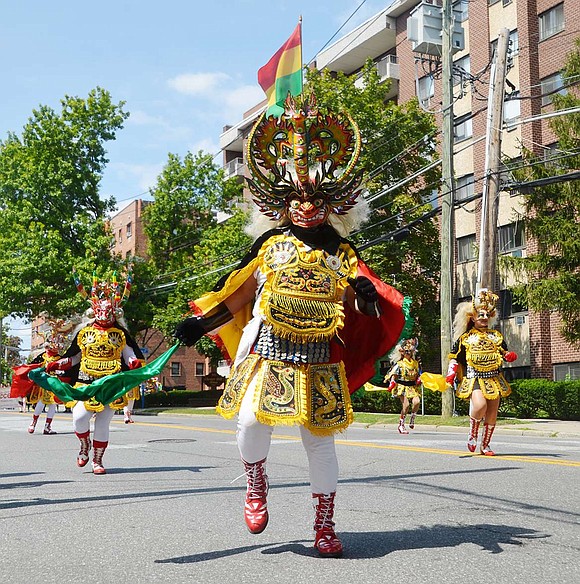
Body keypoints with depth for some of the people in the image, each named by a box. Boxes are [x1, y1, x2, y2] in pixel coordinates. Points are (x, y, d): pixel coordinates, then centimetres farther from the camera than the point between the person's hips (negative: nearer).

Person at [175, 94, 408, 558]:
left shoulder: (340, 250, 8)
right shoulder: (271, 244, 6)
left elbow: (362, 291, 8)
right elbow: (236, 294, 10)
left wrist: (367, 295, -17)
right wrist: (199, 324, 2)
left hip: (318, 356, 1)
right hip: (267, 348, -1)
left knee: (320, 438, 4)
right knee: (252, 418, -20)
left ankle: (325, 527, 19)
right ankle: (256, 483, 14)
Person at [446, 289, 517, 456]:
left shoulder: (496, 336, 16)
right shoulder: (465, 338, 6)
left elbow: (505, 353, 21)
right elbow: (455, 358, 8)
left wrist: (510, 355, -3)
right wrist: (451, 374, -7)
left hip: (494, 379, 4)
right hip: (474, 378, -4)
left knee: (492, 412, 3)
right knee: (480, 405, -27)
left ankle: (485, 444, 18)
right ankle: (473, 433, 0)